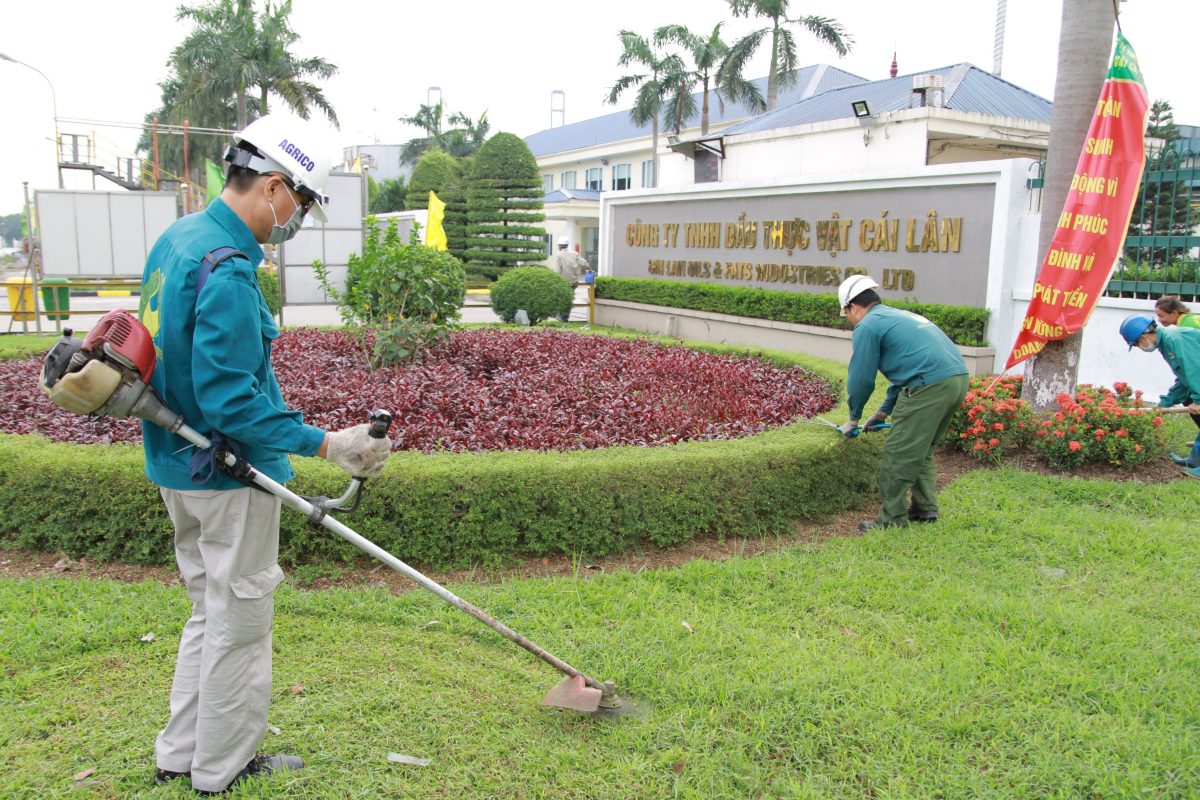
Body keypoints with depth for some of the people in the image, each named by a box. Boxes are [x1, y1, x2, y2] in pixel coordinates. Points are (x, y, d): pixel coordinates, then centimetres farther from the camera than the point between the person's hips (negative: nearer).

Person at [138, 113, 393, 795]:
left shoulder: (177, 239, 8)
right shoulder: (228, 269, -24)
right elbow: (230, 399, -27)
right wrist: (326, 444, -28)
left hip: (179, 464, 10)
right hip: (230, 474, -10)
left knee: (211, 612, 22)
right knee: (239, 623, 7)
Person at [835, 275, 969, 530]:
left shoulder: (868, 326, 0)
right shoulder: (899, 316, 28)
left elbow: (861, 378, 1)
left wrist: (854, 419, 16)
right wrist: (884, 411, 36)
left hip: (929, 386, -9)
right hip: (958, 378, 9)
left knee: (898, 455, 1)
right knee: (921, 450, 23)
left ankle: (892, 520, 8)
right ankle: (925, 507, 28)